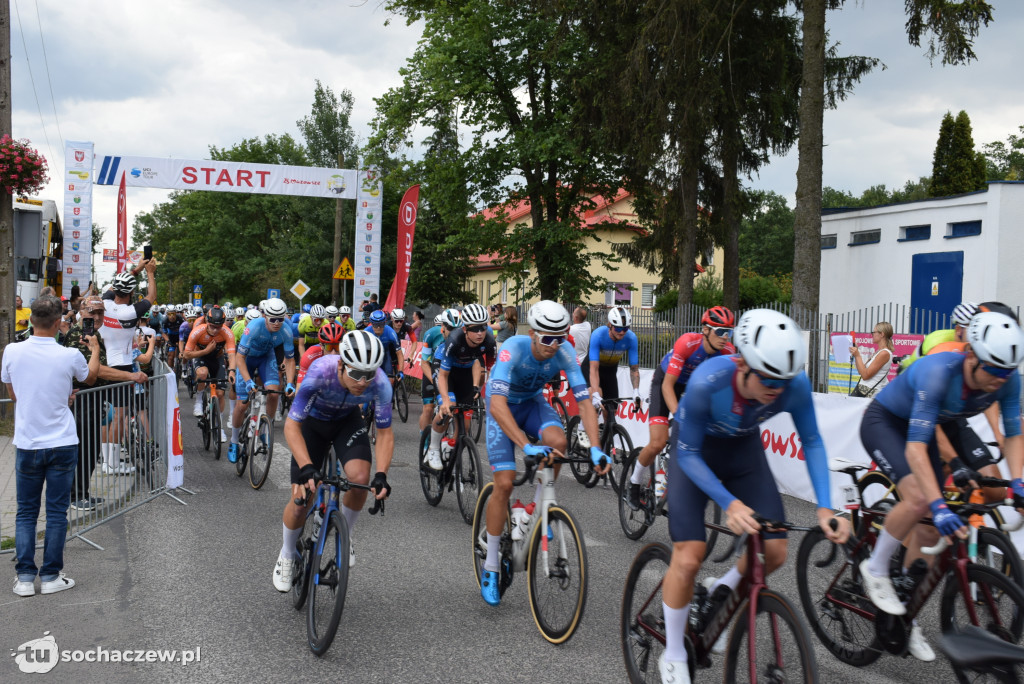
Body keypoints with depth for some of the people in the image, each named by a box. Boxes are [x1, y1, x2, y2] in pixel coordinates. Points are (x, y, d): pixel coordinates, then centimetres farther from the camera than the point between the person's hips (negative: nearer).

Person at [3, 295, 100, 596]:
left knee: (26, 512, 12)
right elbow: (90, 377, 12)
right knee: (56, 512, 7)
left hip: (27, 445, 1)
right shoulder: (70, 356, -12)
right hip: (62, 444, -1)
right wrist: (95, 350, 29)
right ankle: (50, 576, 13)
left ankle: (25, 577, 11)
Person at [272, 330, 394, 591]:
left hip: (348, 421, 2)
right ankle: (287, 555, 23)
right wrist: (306, 467, -46)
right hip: (313, 422, -1)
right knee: (301, 498, -7)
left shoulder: (380, 383, -33)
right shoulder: (320, 372, -39)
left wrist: (381, 475, -33)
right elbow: (292, 425, -33)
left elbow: (385, 432, -20)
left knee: (360, 478, -24)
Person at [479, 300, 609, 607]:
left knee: (557, 440, -31)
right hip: (503, 406, -3)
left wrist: (595, 448, -39)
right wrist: (527, 446, -54)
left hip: (533, 402, 3)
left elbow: (584, 402, -25)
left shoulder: (565, 352, -25)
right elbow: (497, 404, -44)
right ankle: (490, 567, 3)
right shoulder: (514, 348, -35)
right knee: (504, 483, -13)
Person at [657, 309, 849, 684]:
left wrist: (824, 507, -22)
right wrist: (730, 503, -38)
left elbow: (812, 442, -11)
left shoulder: (795, 385, -29)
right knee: (688, 557, -14)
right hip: (695, 452, -3)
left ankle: (722, 591, 25)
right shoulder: (707, 382, -38)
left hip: (744, 451, 4)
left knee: (775, 552, -7)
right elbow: (688, 454, -26)